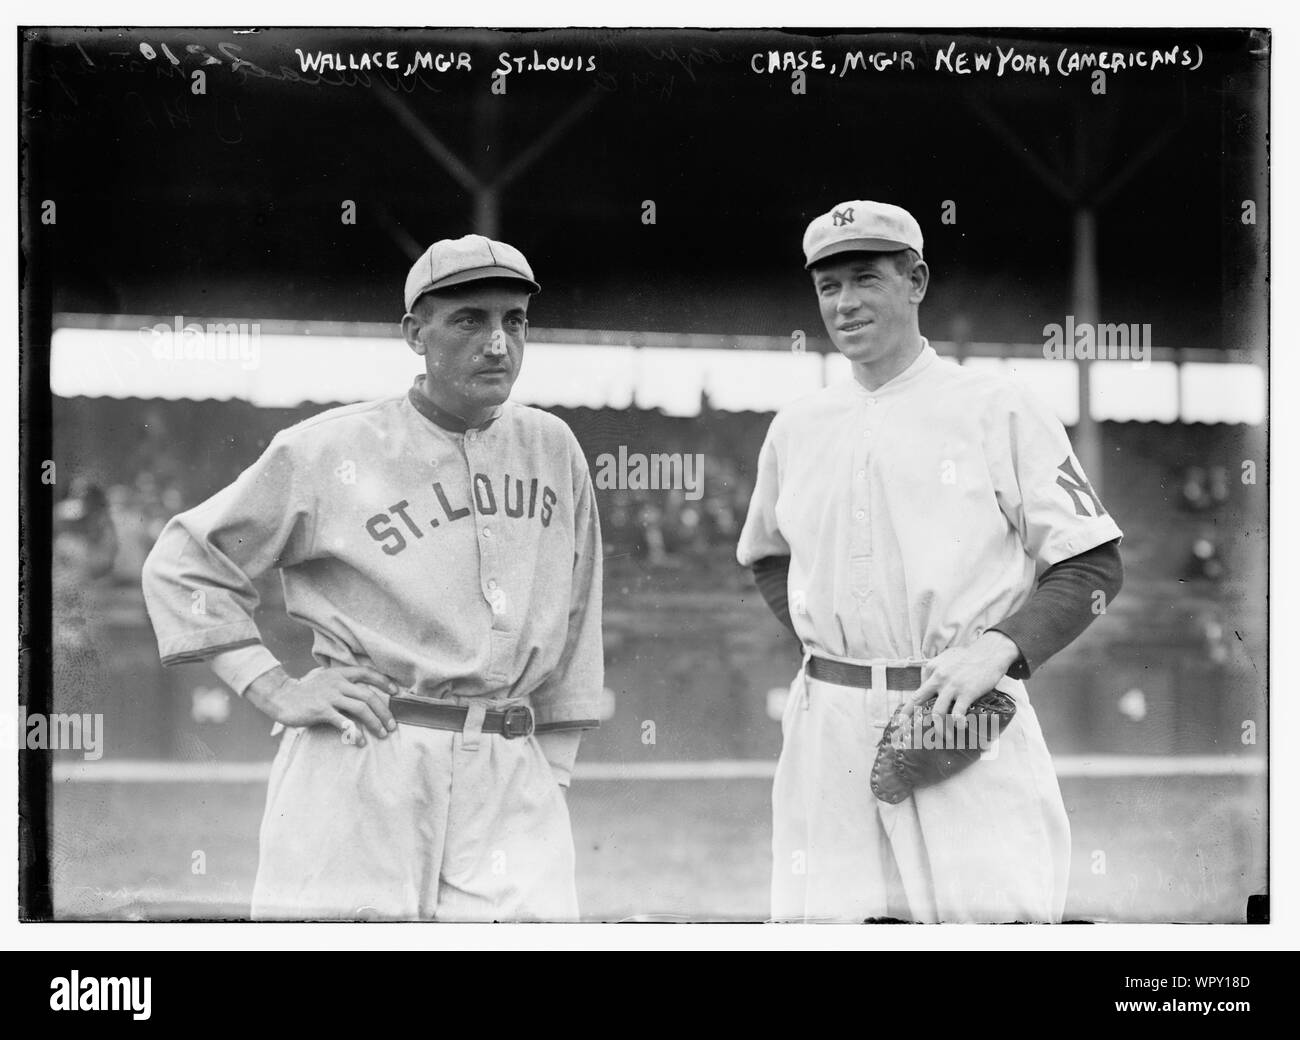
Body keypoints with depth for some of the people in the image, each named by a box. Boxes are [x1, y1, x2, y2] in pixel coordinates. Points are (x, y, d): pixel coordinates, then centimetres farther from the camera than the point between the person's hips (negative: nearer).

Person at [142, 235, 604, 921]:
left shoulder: (552, 449, 12)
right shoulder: (329, 450, 0)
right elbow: (180, 565, 6)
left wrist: (548, 776, 13)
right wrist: (275, 691, -3)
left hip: (511, 781, 3)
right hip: (358, 775, -3)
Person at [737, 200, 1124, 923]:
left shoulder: (999, 410, 1)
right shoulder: (796, 428, 14)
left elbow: (1095, 565, 0)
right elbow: (767, 555, 30)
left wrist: (997, 648, -15)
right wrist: (818, 634, 11)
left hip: (968, 715, -4)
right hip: (829, 723, 4)